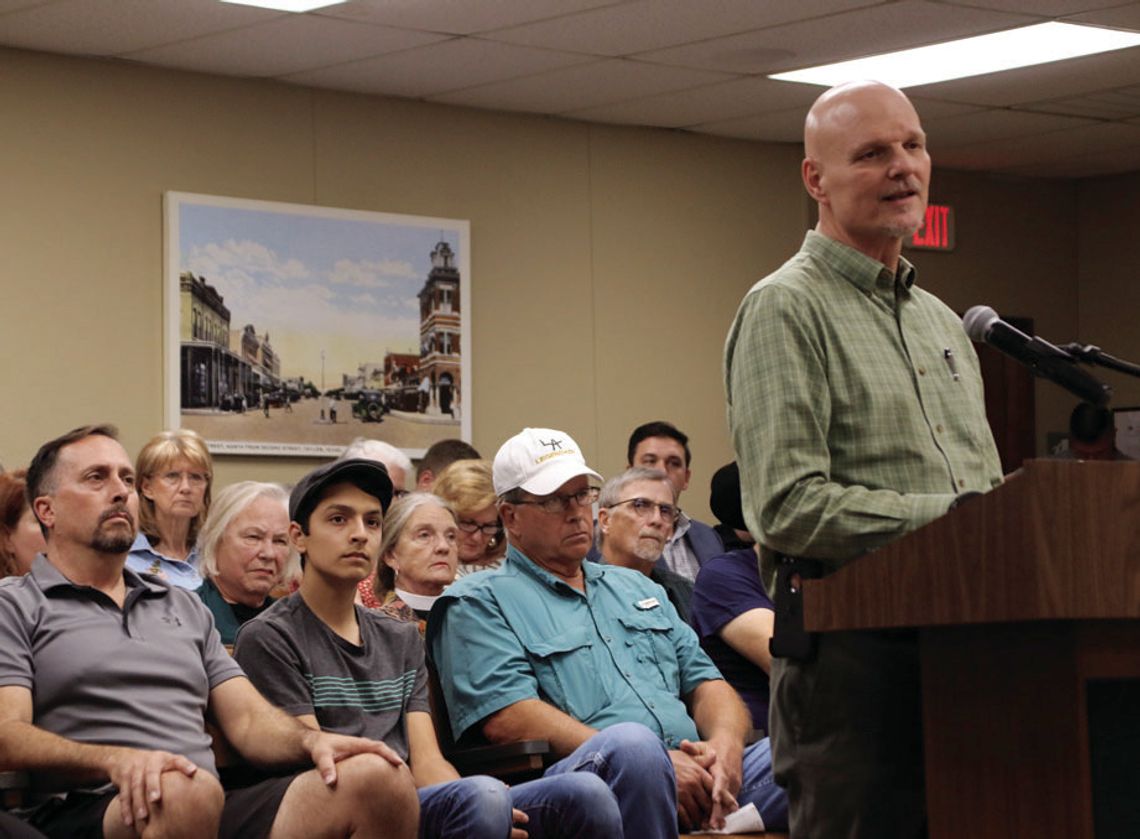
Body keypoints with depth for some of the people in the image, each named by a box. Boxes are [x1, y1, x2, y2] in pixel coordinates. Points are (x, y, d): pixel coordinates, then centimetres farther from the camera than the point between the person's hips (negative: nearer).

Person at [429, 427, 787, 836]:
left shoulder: (635, 587, 31)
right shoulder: (479, 602, 8)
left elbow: (705, 682, 25)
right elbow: (507, 719, -8)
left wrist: (726, 745, -1)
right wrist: (648, 758, -15)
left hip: (696, 775, 5)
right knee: (630, 743, -40)